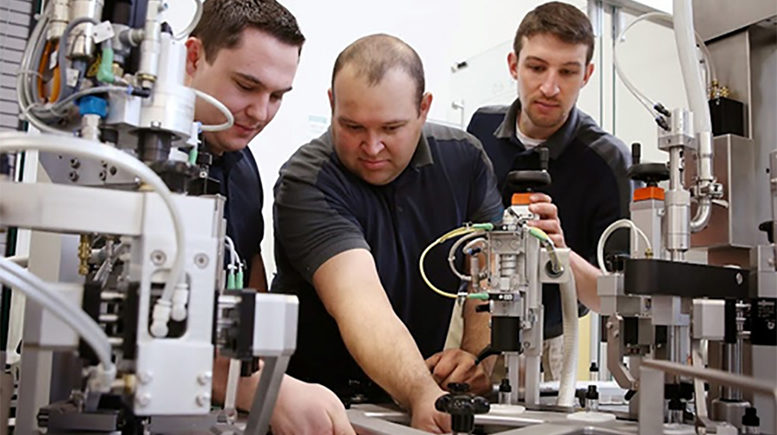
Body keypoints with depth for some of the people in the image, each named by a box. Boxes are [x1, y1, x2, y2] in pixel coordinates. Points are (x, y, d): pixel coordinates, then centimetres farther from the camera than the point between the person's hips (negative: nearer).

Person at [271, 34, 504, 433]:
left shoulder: (464, 160, -1)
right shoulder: (307, 183, -16)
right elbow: (361, 302, -28)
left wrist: (478, 355, -18)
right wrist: (423, 396, -41)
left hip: (429, 383, 5)